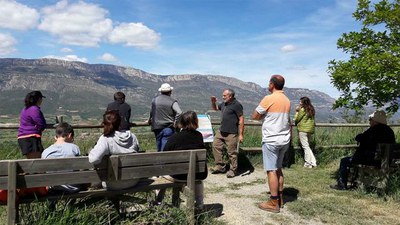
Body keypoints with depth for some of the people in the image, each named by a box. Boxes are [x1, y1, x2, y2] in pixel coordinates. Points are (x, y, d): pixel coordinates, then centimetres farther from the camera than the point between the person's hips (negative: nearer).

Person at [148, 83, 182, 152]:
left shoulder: (154, 100, 4)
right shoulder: (173, 102, -8)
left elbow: (151, 112, 18)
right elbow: (179, 113, -21)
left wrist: (150, 120, 34)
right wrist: (175, 122, -8)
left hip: (157, 128, 4)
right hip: (168, 128, -4)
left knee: (159, 148, 16)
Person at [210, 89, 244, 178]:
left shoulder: (236, 105, -12)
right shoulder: (224, 104, 13)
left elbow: (241, 119, -14)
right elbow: (215, 108, 31)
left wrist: (241, 134, -17)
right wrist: (213, 102, 7)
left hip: (231, 133, -9)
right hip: (221, 131, 9)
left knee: (232, 152, -1)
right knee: (216, 146, 10)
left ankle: (233, 170, 15)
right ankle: (220, 166, 22)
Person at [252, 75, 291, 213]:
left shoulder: (269, 99, -13)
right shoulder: (287, 100, 10)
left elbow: (254, 116, -8)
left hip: (271, 140, -8)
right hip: (284, 139, 8)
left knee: (271, 170, -2)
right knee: (278, 168, 17)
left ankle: (274, 203, 2)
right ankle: (280, 198, 23)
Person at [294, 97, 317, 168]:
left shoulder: (302, 109, -12)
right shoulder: (311, 110, 11)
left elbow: (297, 119, -7)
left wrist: (297, 112, 7)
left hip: (303, 130, -8)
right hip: (310, 129, 8)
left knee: (305, 146, -2)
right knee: (307, 146, 16)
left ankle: (308, 163, 0)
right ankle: (312, 162, 15)